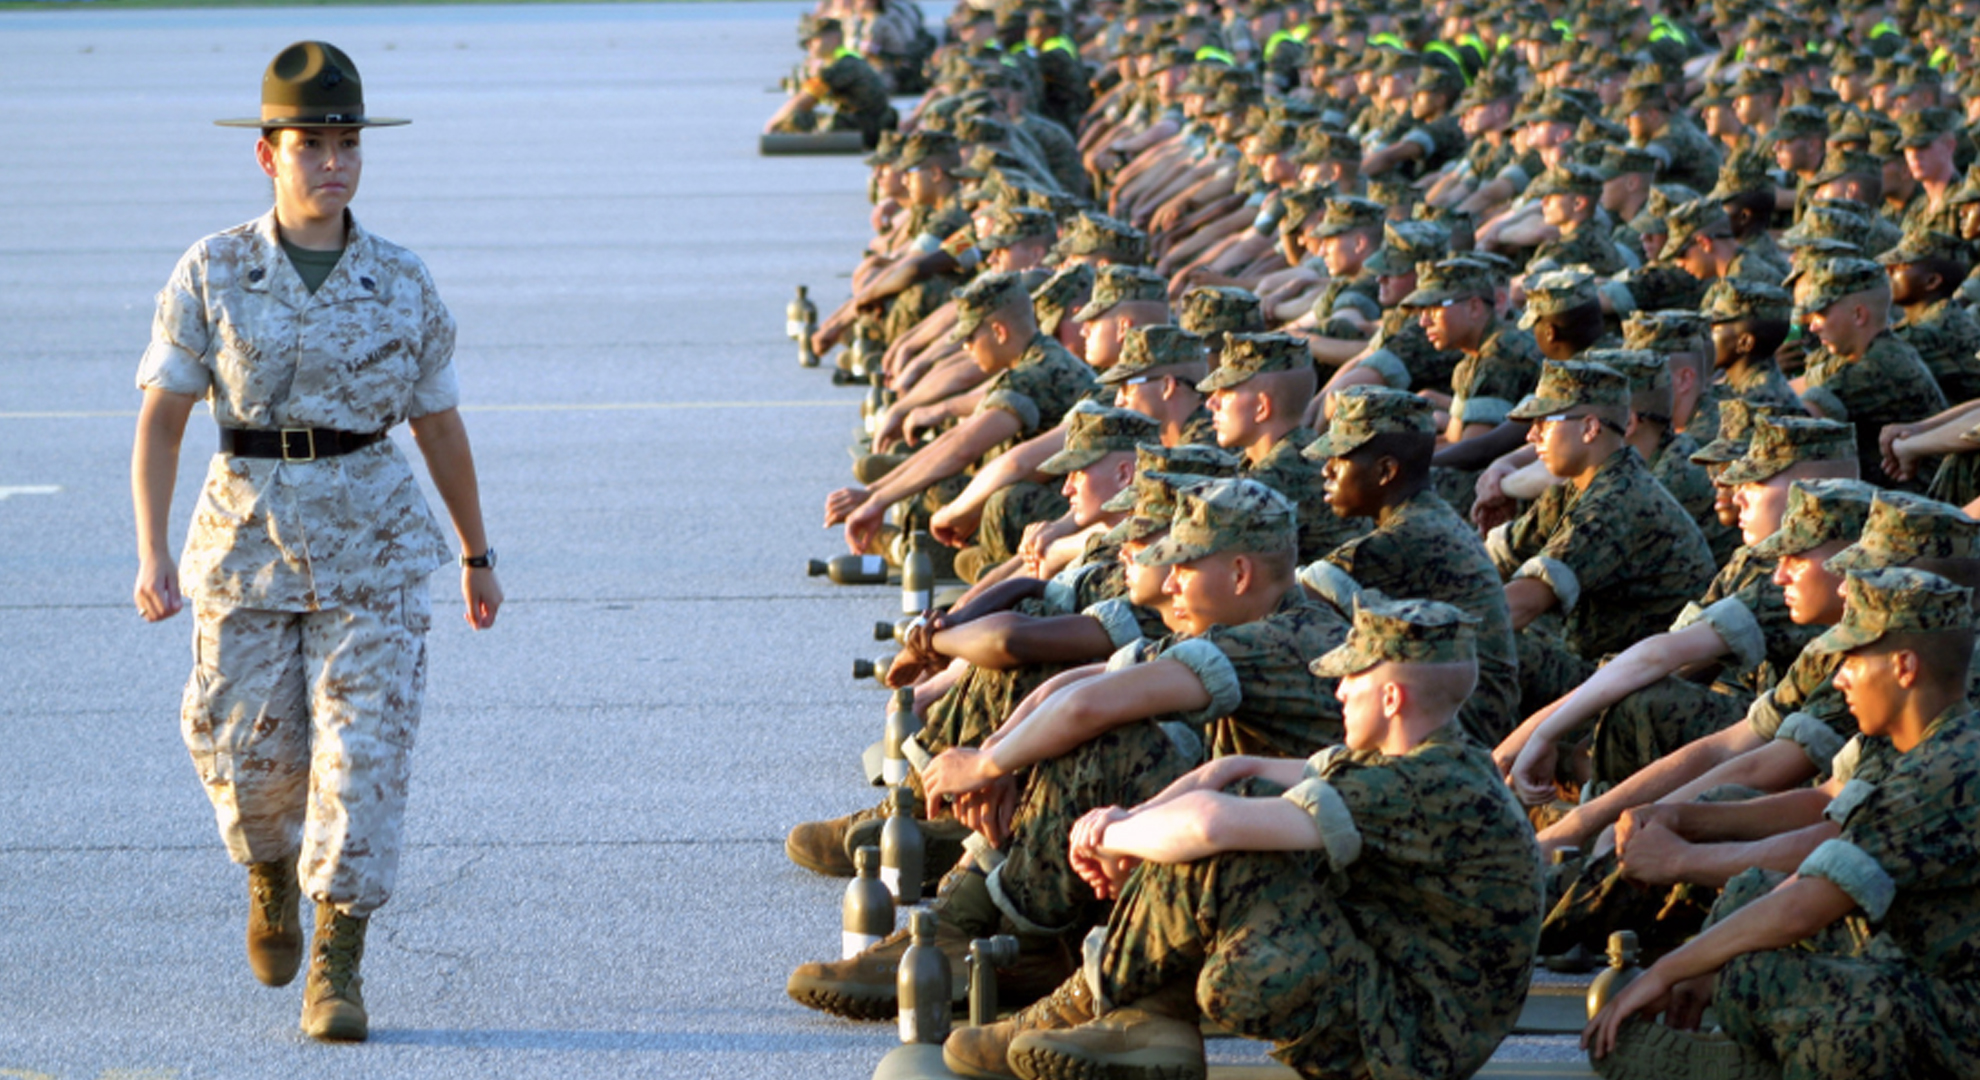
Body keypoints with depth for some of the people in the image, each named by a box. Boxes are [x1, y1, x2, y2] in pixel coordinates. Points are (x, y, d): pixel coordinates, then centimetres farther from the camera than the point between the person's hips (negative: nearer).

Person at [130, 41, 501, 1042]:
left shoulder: (402, 284, 1)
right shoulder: (211, 273, -2)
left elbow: (441, 427, 11)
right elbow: (160, 419, -4)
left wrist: (478, 557, 17)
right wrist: (152, 555, -14)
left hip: (373, 543, 0)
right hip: (247, 536, 0)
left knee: (364, 747, -8)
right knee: (247, 748, 4)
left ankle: (337, 969, 0)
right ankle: (271, 869, 39)